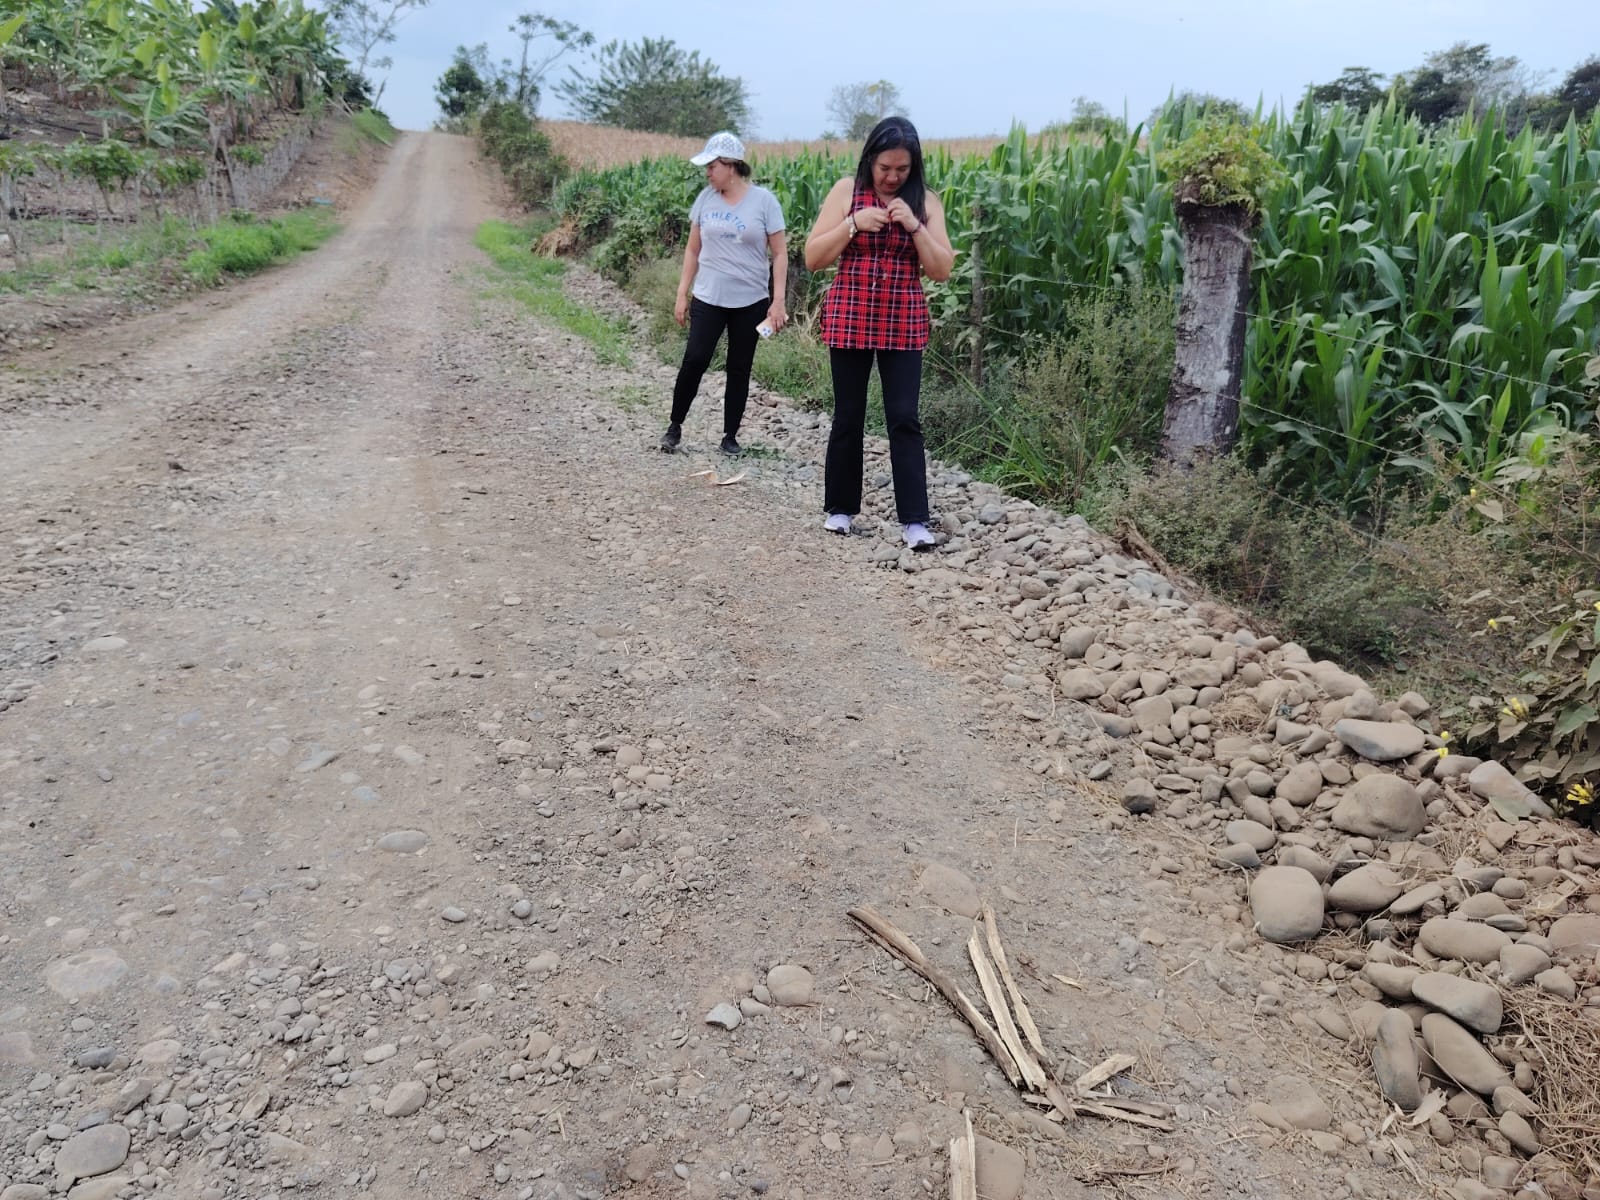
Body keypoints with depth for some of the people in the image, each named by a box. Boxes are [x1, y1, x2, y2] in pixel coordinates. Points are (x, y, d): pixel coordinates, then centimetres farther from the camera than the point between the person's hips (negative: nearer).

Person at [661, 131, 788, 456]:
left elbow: (780, 254, -4)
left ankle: (730, 436, 18)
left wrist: (778, 301, -10)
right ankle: (675, 425, 7)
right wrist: (682, 294, 6)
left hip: (750, 302, -1)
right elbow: (693, 250, 10)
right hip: (707, 299, 1)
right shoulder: (706, 198, 3)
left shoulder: (763, 200, -5)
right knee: (694, 360, -10)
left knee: (739, 370, 7)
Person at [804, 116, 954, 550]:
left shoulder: (926, 201, 3)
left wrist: (914, 225, -14)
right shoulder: (847, 191, 0)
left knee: (904, 419, -5)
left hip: (903, 325, 0)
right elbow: (813, 258, -2)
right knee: (848, 417, 7)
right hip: (849, 321, 0)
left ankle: (915, 520, -3)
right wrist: (853, 224, -15)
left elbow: (942, 270, -2)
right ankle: (840, 508, 22)